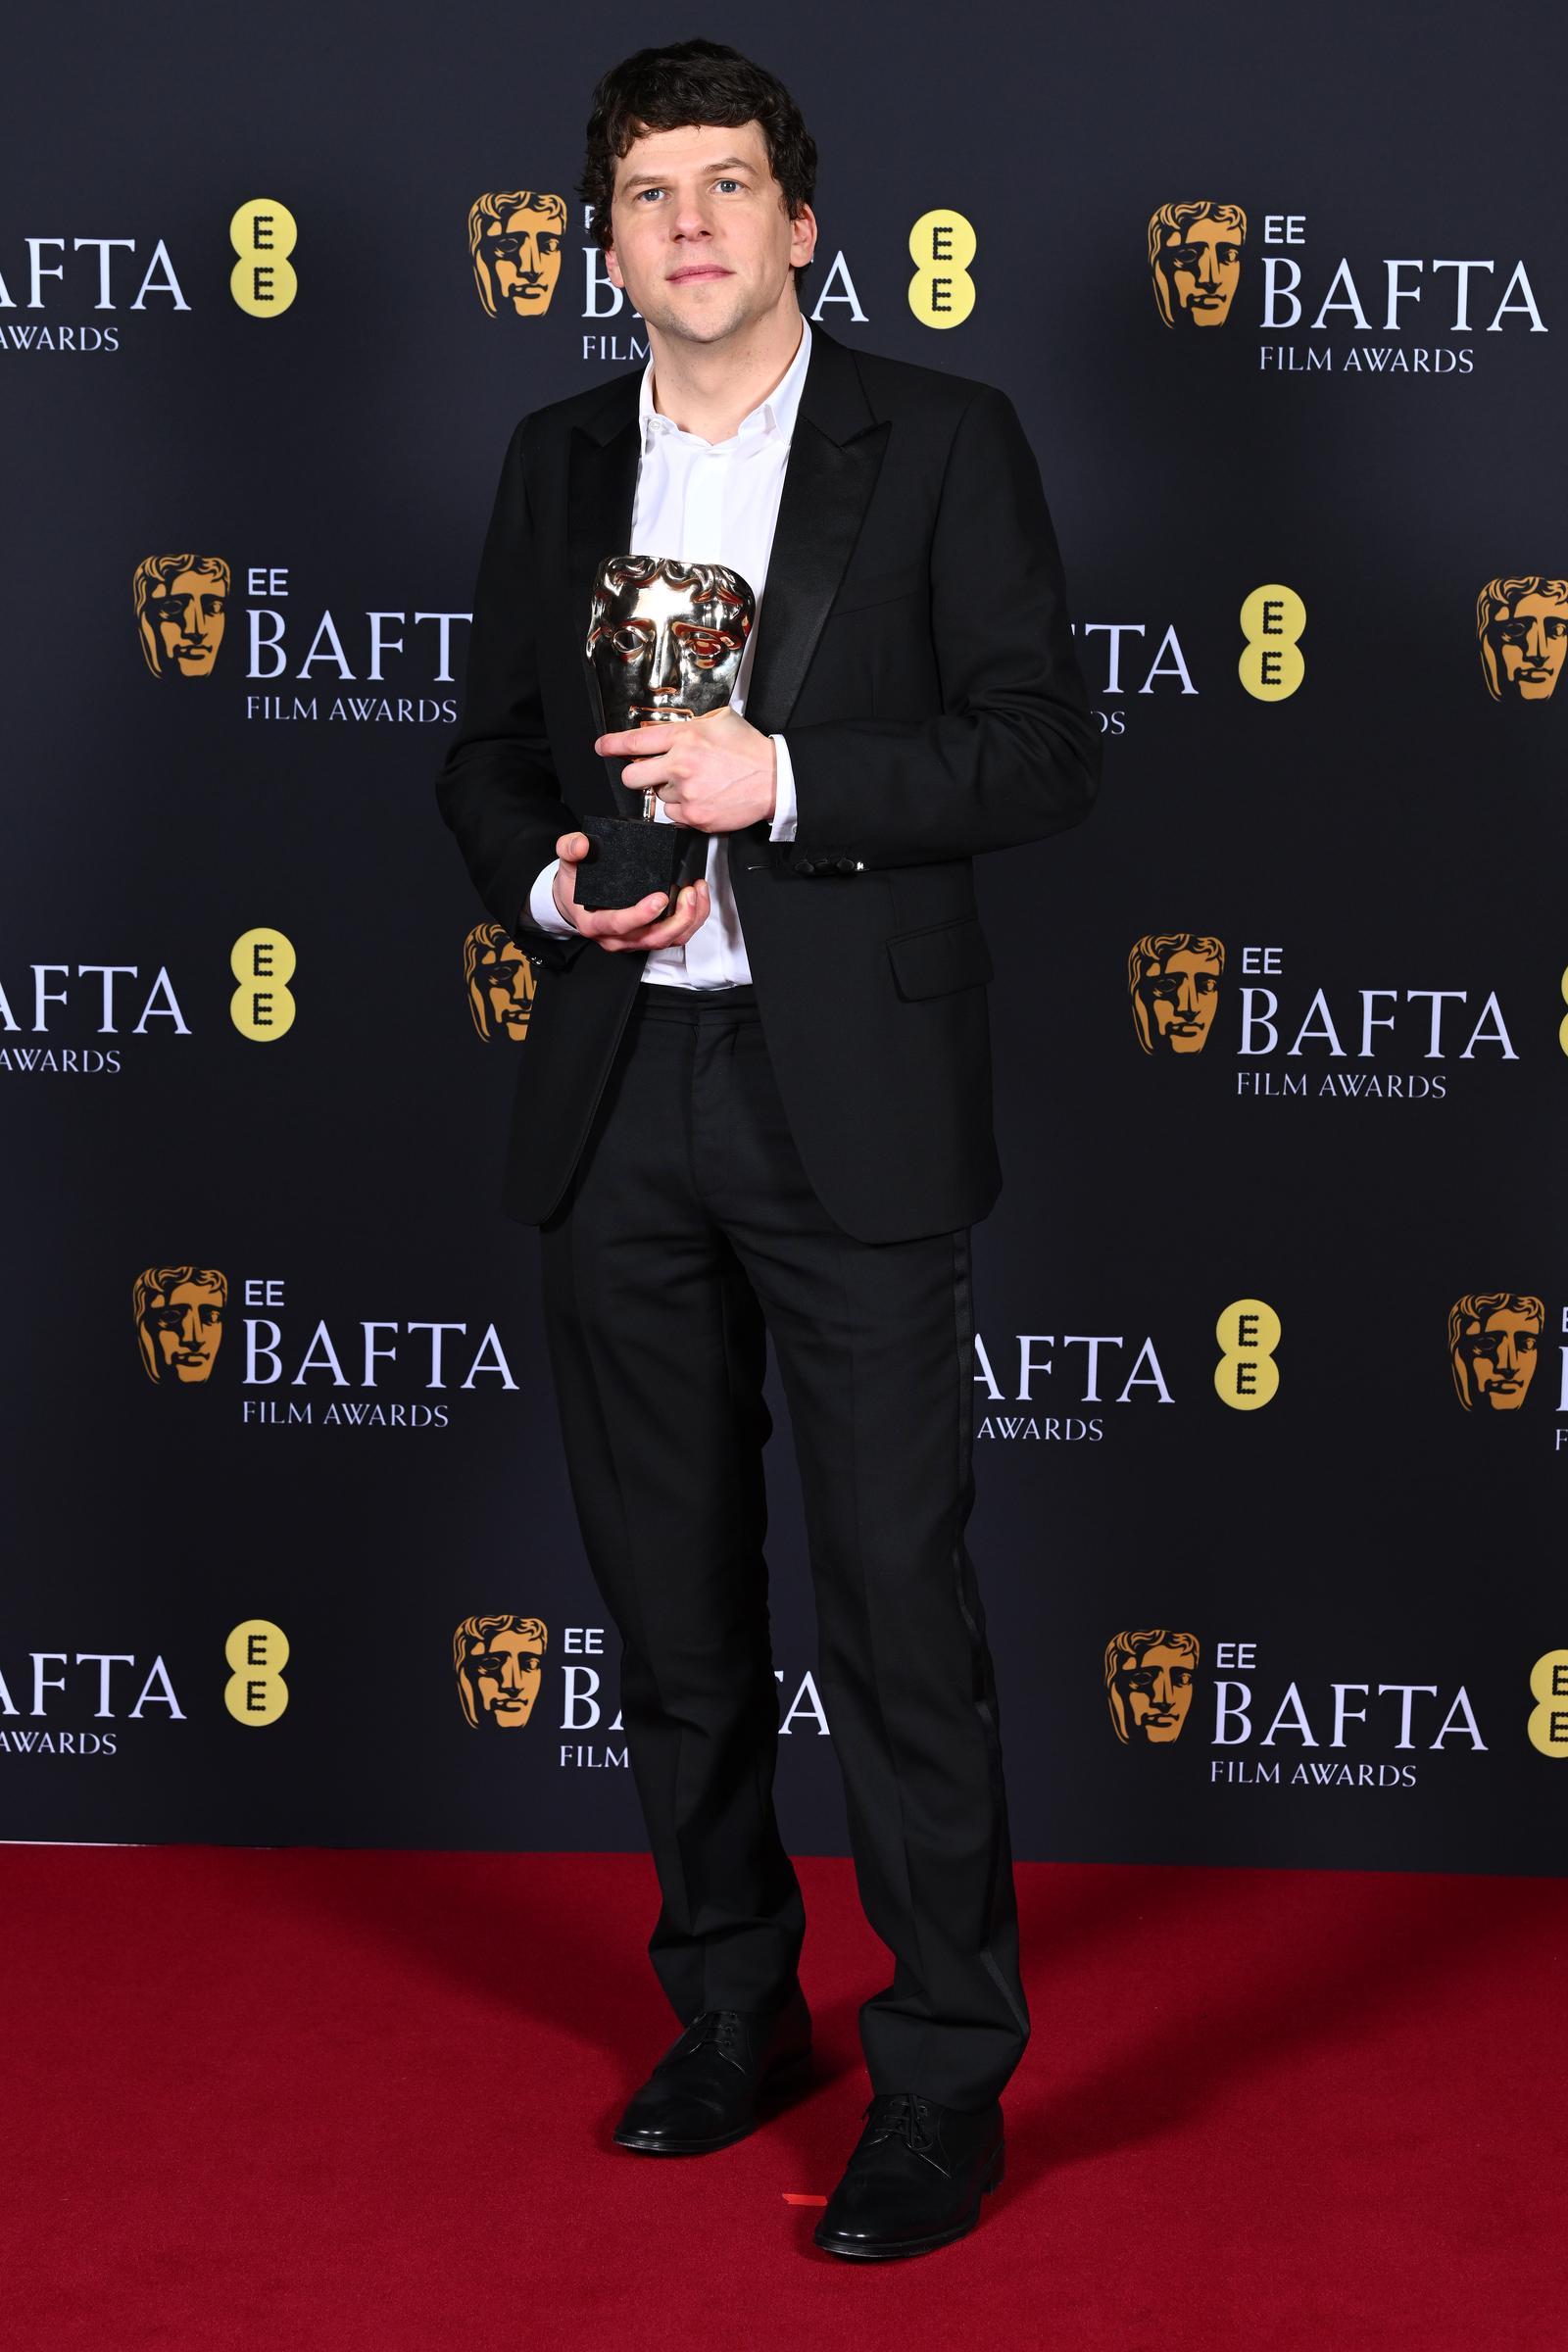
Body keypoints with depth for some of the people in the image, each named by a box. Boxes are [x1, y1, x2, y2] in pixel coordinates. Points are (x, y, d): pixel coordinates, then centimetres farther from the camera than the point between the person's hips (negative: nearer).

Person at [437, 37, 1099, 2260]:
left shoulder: (940, 443, -1)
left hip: (848, 1097, -5)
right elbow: (488, 750, 16)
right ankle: (733, 2009, 29)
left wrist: (781, 781, -18)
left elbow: (1043, 747, -7)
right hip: (616, 1094, 5)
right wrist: (550, 878, -6)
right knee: (672, 1593, 13)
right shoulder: (557, 463, 12)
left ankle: (946, 2078, 8)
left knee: (900, 1605, -3)